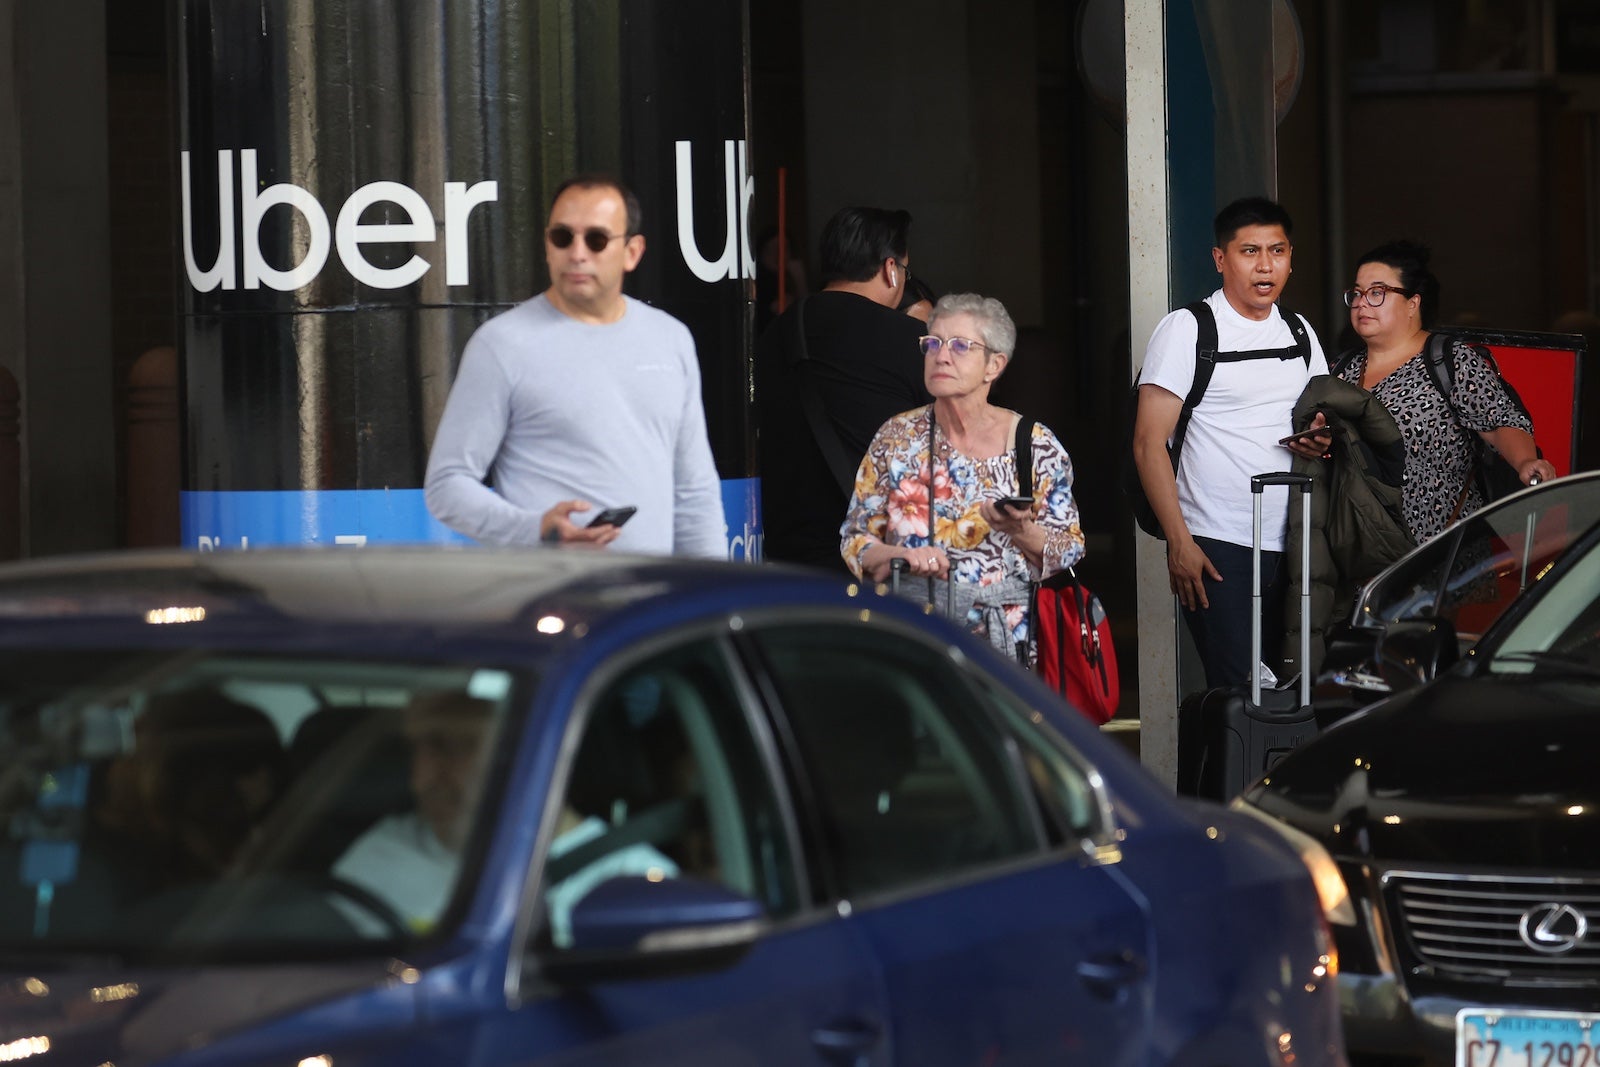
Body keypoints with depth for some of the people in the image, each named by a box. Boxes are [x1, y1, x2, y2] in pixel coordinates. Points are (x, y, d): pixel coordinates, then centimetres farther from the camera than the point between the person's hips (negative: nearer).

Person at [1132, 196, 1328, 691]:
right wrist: (1179, 543, -14)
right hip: (1217, 547, -6)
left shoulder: (1300, 334, 14)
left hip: (1290, 548, 6)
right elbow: (1149, 443, -6)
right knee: (1237, 690, -13)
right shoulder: (1187, 330, -2)